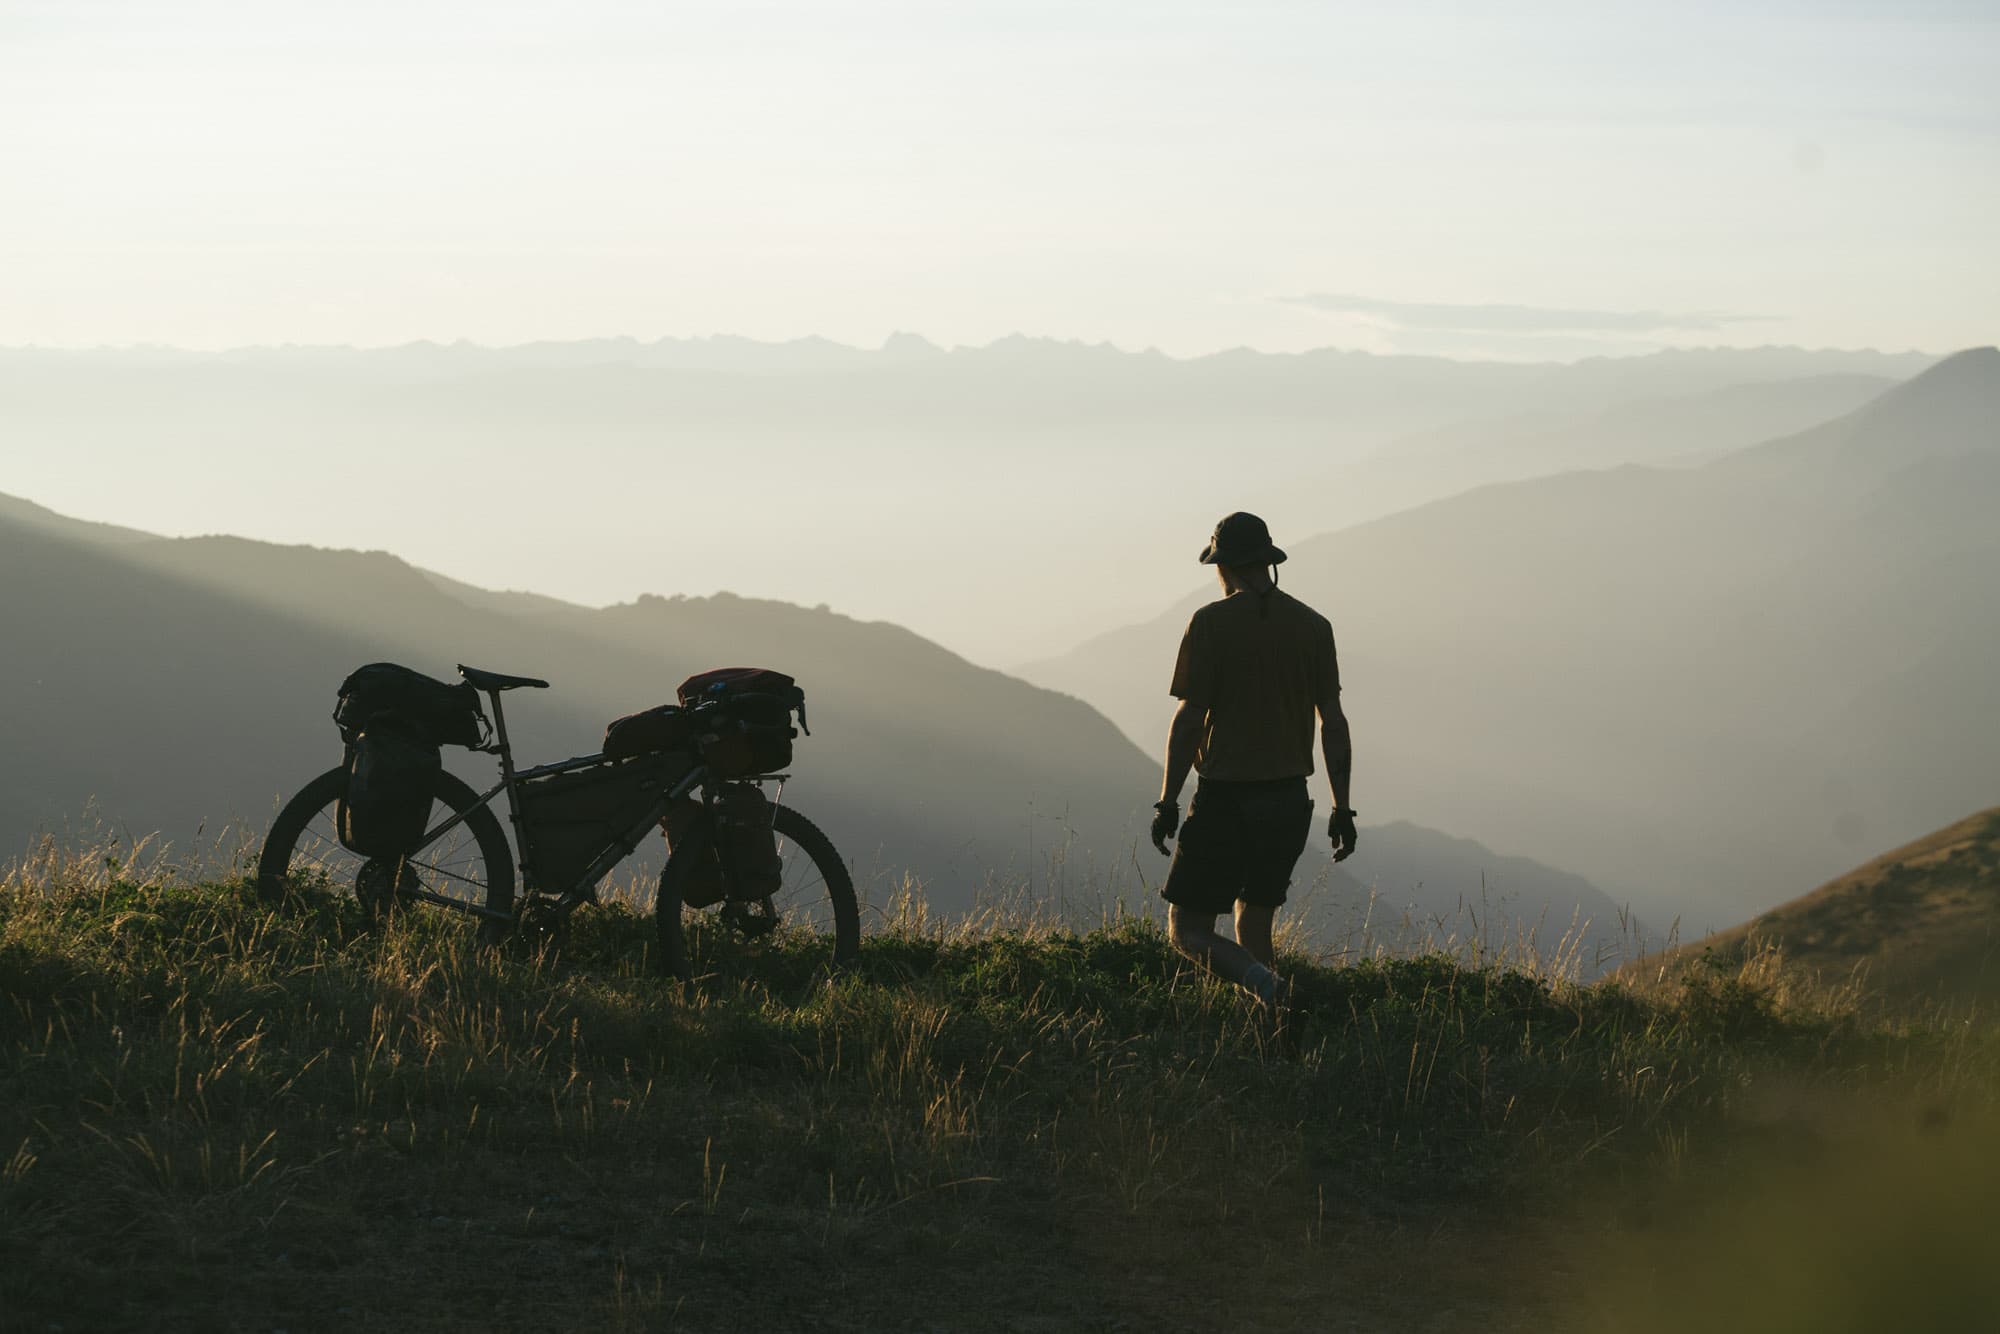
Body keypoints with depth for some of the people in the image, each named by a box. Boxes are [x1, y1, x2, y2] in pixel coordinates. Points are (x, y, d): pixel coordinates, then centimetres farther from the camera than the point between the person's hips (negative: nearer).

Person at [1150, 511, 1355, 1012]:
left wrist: (1167, 801, -5)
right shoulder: (1314, 627, 5)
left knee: (1189, 930, 0)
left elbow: (1190, 718, -11)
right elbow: (1333, 722, 6)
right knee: (1254, 924, 18)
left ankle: (1260, 979, -27)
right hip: (1290, 800, 5)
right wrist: (1342, 808, 11)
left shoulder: (1211, 623, -8)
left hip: (1225, 798, -5)